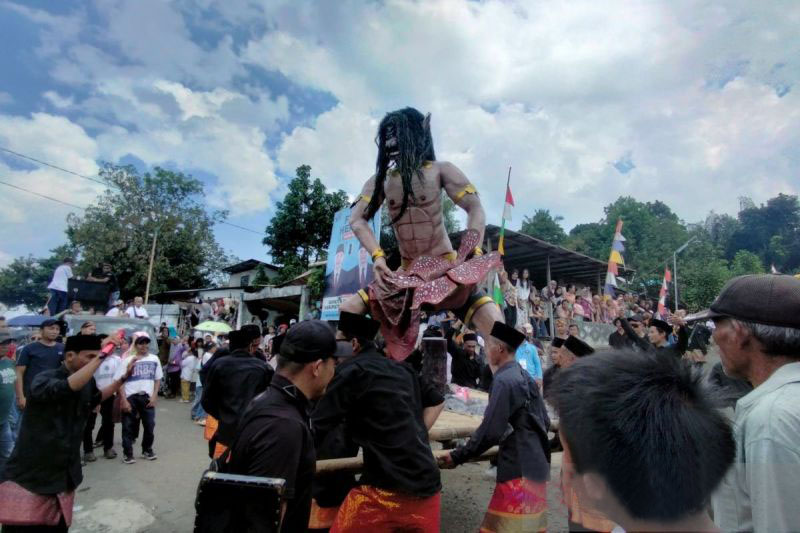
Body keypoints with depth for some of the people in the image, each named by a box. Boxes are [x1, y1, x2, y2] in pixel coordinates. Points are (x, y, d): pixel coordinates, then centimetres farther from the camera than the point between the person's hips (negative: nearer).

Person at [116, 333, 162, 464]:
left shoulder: (154, 359, 4)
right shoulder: (127, 360, -5)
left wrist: (154, 396, 1)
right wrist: (124, 400, -11)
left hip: (147, 397, 3)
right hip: (130, 398, -3)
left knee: (150, 425, 10)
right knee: (128, 427, 5)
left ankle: (147, 450, 28)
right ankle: (127, 453, 21)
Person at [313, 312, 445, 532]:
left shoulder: (352, 371, -9)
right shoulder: (403, 369, 10)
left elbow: (315, 429, -7)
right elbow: (437, 401, 23)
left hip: (386, 488, -7)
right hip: (427, 483, 7)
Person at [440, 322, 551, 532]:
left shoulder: (504, 380, -19)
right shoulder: (526, 377, 7)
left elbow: (490, 431, -21)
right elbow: (544, 422, 14)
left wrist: (457, 456, -12)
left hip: (519, 468, -9)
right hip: (535, 463, 9)